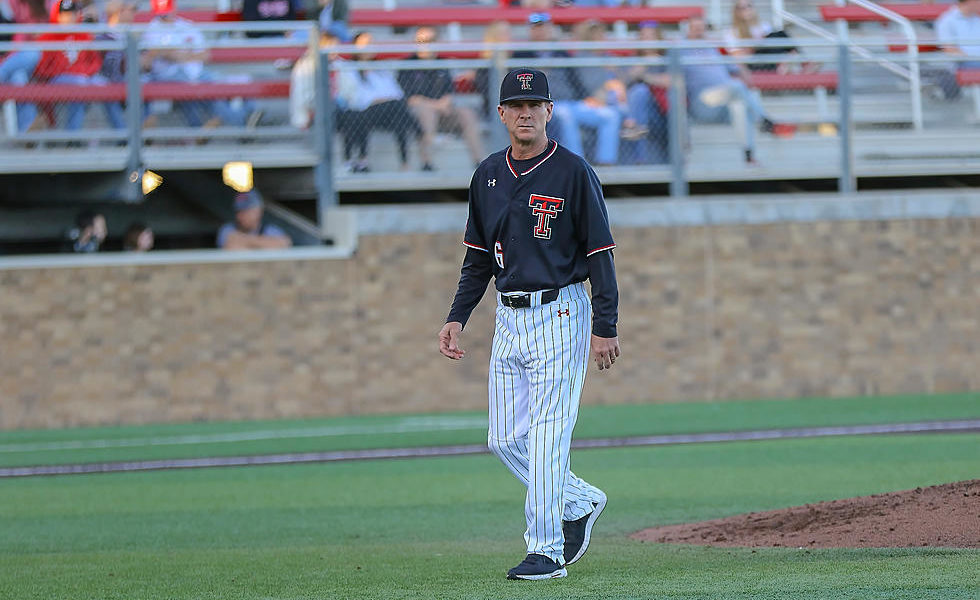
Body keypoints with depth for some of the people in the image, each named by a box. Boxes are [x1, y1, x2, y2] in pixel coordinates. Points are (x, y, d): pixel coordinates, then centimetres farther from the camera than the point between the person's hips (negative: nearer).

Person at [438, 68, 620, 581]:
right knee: (505, 440, 6)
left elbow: (600, 254, -8)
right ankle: (581, 503, 26)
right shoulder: (488, 175, 10)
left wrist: (605, 327, -14)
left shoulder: (573, 172, -8)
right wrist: (457, 317, 9)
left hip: (560, 315, -7)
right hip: (509, 319, 7)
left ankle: (547, 551, -5)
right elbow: (478, 257, 18)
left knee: (547, 436, -10)